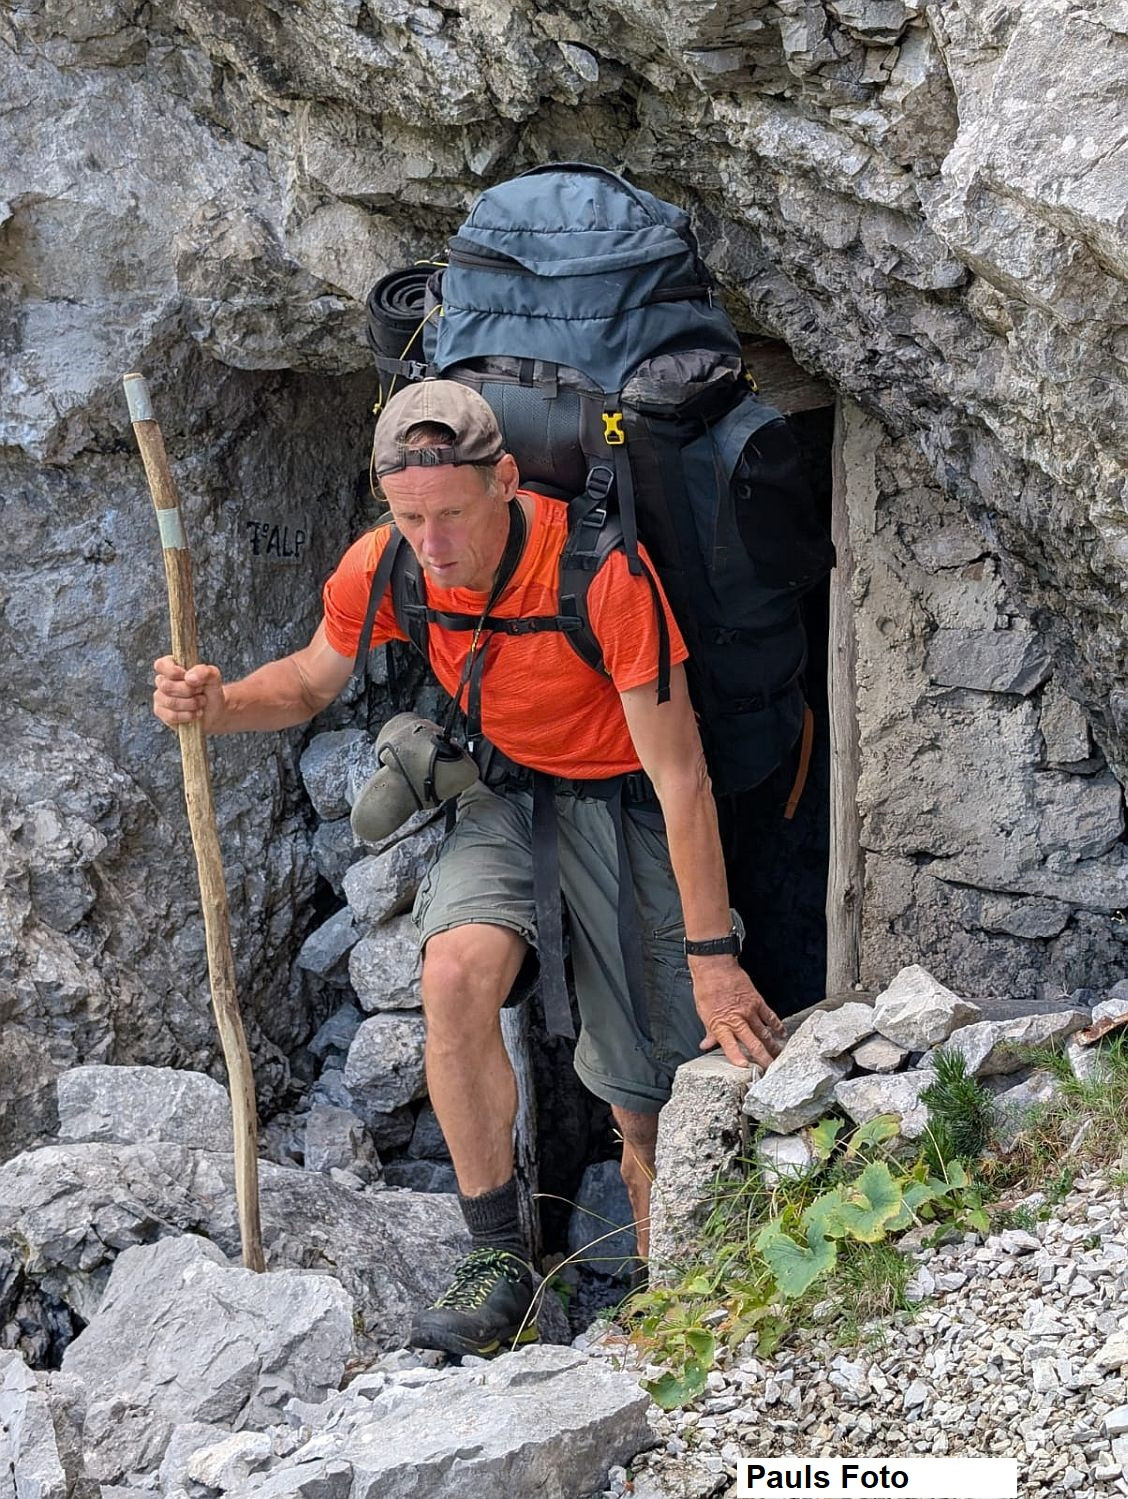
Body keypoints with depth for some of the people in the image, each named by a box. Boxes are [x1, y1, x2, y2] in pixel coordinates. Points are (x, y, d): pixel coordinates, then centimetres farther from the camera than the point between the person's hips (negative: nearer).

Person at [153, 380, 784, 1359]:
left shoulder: (600, 570, -31)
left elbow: (682, 781, -26)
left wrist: (713, 960, -23)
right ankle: (498, 1260, -11)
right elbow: (311, 681, 6)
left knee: (645, 1074, -1)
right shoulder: (382, 569, -16)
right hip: (504, 792, 3)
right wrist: (219, 706, -17)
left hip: (623, 800, -3)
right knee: (456, 975, -26)